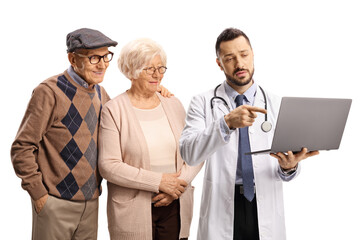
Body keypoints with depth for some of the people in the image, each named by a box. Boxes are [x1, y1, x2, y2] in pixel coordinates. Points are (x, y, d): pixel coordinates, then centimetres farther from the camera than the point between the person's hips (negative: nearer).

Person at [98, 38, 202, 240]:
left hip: (176, 208, 4)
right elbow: (108, 166, -11)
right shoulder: (114, 110, -4)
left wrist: (178, 185, -9)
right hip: (134, 213, -3)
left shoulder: (173, 105, 9)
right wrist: (158, 182, -15)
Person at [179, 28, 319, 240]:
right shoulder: (203, 103, -1)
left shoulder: (276, 104, 4)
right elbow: (189, 153, -16)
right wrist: (227, 123, -28)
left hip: (266, 212, 2)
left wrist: (289, 166, -23)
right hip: (220, 208, -2)